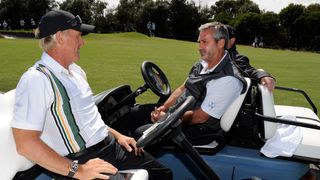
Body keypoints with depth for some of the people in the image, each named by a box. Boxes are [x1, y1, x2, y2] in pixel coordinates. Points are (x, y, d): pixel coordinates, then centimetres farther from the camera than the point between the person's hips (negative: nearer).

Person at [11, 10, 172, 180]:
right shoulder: (36, 79, -15)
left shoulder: (76, 71, 13)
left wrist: (116, 134, 11)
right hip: (83, 159, -8)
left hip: (112, 145, 8)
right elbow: (25, 144, -22)